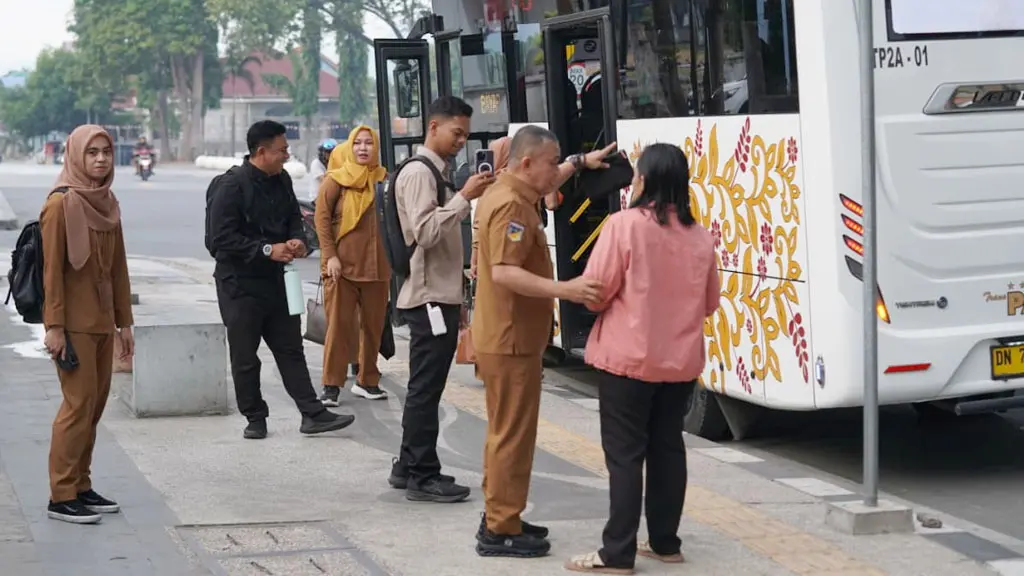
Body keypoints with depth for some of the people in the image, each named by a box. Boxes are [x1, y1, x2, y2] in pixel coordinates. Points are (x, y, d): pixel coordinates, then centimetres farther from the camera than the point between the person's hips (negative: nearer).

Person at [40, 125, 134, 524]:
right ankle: (62, 497, -1)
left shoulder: (107, 203, 11)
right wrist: (54, 325, -17)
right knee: (79, 402, -7)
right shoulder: (61, 204, -10)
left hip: (102, 320, 7)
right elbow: (51, 269, -14)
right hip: (74, 322, -7)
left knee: (95, 403, 8)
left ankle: (81, 487, 17)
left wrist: (124, 320, 14)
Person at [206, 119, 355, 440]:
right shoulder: (231, 187, -16)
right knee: (245, 357, 4)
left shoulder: (281, 180, 6)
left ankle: (312, 414, 10)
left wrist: (296, 240, -2)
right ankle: (255, 418, 16)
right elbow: (222, 239, -19)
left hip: (274, 280, 7)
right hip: (240, 285, -7)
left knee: (291, 349, 8)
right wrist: (268, 250, -22)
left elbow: (294, 218, 20)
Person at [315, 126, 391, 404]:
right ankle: (331, 385, 1)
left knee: (373, 325, 8)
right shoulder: (336, 180, -2)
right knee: (339, 325, -4)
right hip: (342, 265, -4)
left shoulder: (384, 179, 8)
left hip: (376, 264, 4)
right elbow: (322, 218, -5)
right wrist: (330, 255, -13)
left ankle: (368, 381, 18)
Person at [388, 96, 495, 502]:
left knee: (425, 386, 15)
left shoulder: (435, 172, 17)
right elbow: (425, 232, -23)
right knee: (426, 387, -6)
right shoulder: (418, 173, -13)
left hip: (439, 294, 10)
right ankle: (422, 476, -2)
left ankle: (409, 466, 22)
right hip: (429, 296, -10)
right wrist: (465, 197, -23)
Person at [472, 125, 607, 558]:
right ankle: (500, 531, -1)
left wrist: (579, 164, 33)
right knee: (513, 435, -5)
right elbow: (503, 273, -31)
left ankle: (499, 517, 26)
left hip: (505, 337, 11)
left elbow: (543, 187, 37)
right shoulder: (511, 206, -21)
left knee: (505, 432, 18)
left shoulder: (508, 194, 12)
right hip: (511, 340, -11)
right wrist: (562, 289, -38)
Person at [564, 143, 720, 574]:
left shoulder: (624, 224, -14)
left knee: (625, 454, -1)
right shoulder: (699, 236, 1)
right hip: (681, 361, 5)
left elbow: (595, 292, -13)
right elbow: (709, 302, 11)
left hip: (629, 358, -5)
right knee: (667, 448, 15)